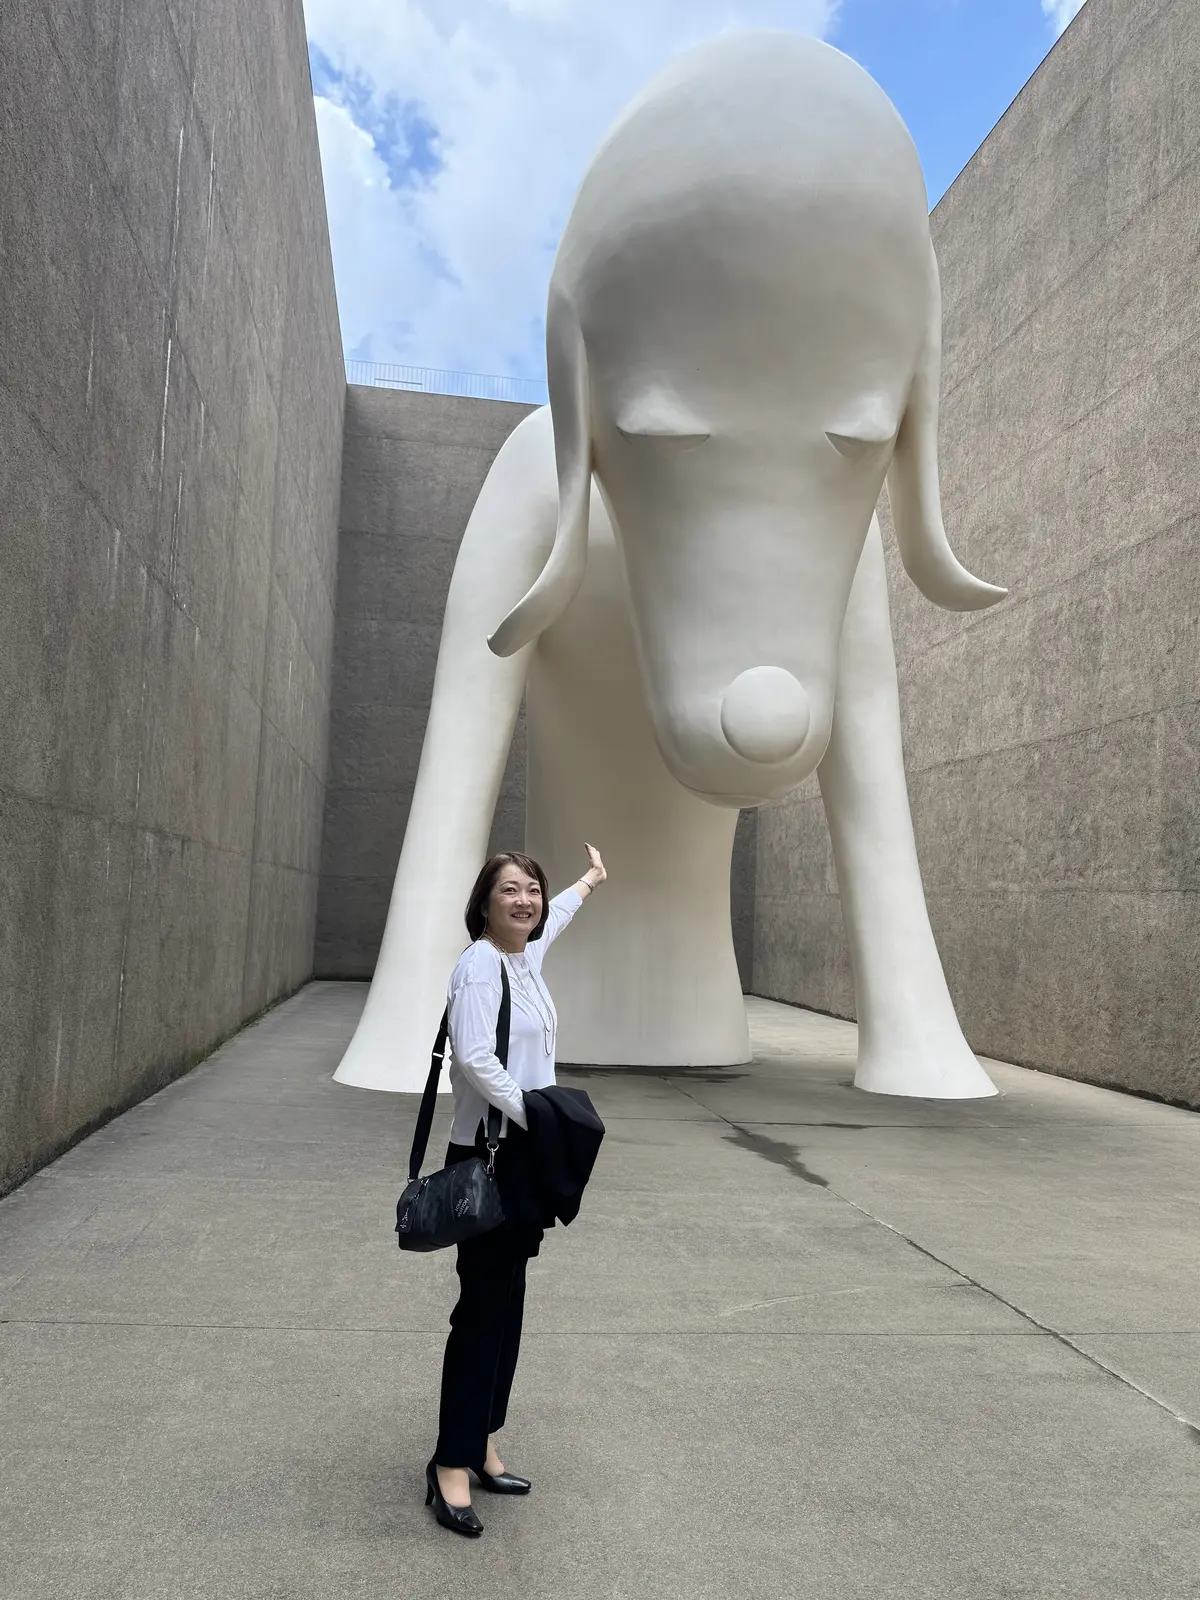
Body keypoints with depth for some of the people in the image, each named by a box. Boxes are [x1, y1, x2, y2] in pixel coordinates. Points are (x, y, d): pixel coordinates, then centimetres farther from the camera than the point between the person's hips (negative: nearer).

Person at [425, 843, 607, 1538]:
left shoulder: (528, 956, 9)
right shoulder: (479, 965, -15)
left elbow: (552, 917, 31)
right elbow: (475, 1058, -26)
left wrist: (589, 881, 48)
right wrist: (534, 1117, -21)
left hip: (527, 1155, 9)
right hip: (489, 1155, -9)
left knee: (507, 1304, 14)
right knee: (483, 1308, -3)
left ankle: (483, 1447, 26)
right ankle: (451, 1466, 9)